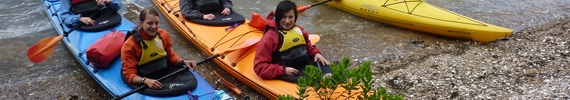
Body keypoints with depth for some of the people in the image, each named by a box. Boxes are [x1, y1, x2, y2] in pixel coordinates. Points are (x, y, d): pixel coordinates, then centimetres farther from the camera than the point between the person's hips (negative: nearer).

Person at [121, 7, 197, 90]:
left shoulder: (163, 35, 1)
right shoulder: (130, 46, -12)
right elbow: (130, 75, -15)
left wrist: (183, 61, -6)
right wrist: (146, 81, -34)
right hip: (144, 84, -4)